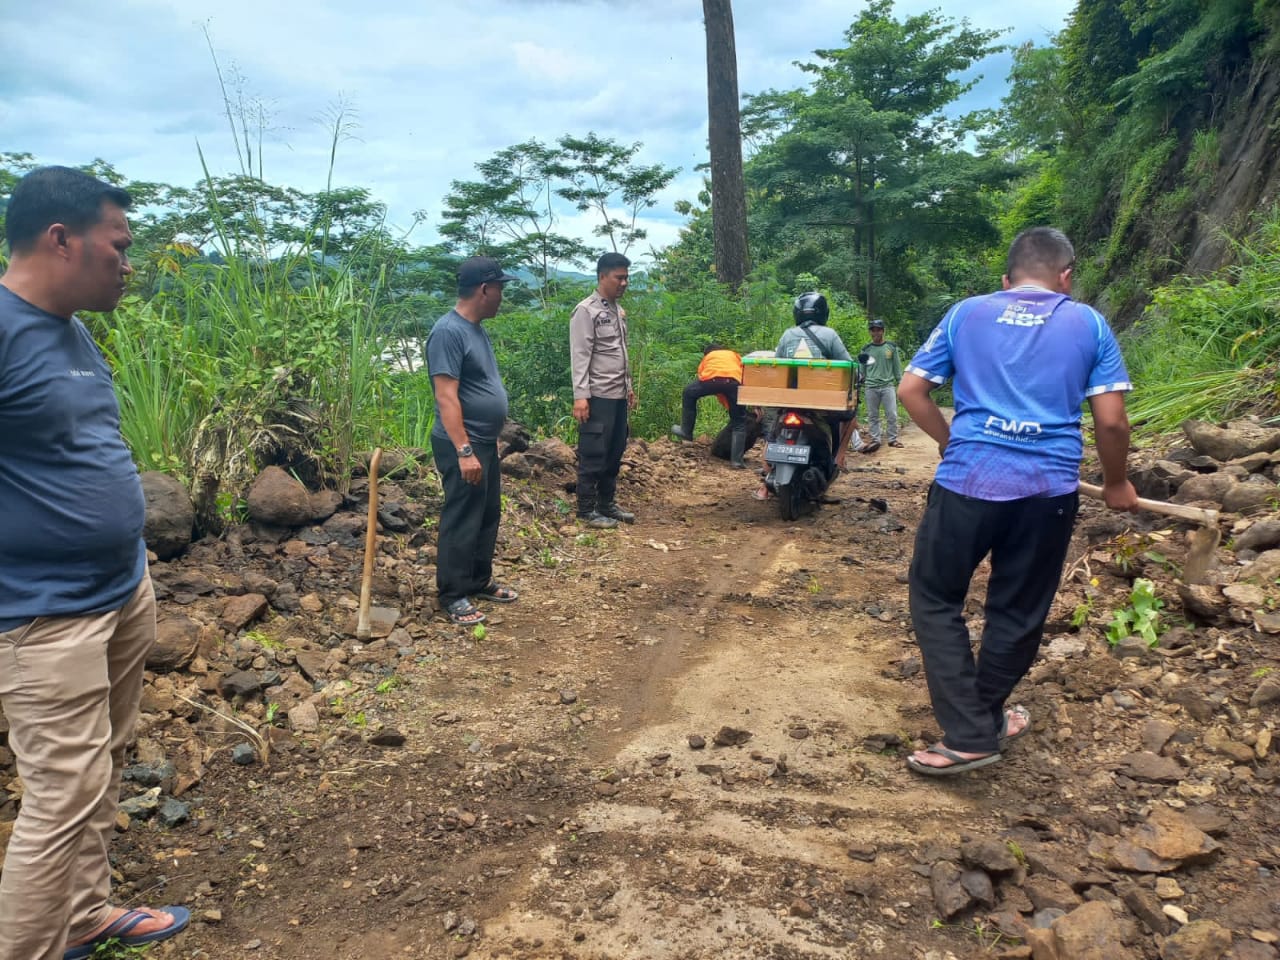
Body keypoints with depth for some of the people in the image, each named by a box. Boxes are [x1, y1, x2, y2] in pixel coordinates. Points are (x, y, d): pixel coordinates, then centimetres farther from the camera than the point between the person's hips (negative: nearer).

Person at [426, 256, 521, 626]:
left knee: (488, 515, 18)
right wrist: (464, 450, -28)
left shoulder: (476, 328, 11)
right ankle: (453, 596, 11)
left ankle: (480, 581, 31)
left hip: (486, 442, 10)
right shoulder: (448, 331, -20)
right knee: (461, 521, -1)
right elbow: (446, 397, -25)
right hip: (463, 445, -10)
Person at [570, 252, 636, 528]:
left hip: (618, 395, 8)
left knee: (615, 452, 12)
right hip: (598, 396, -8)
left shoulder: (619, 311, 16)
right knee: (593, 454, -2)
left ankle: (607, 504, 23)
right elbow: (580, 357, -15)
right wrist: (580, 395, -21)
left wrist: (628, 386, 20)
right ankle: (587, 510, 6)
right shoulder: (586, 311, -10)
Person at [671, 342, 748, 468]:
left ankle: (686, 431, 31)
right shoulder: (734, 355, 40)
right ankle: (737, 460, 3)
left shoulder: (708, 356, 38)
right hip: (734, 381, 1)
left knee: (688, 394, 28)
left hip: (712, 378, -1)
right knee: (739, 422, 11)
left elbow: (698, 379, 36)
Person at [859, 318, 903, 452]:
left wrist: (900, 384, 4)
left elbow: (897, 367, 8)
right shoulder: (865, 350, 8)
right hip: (871, 387, 1)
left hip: (888, 385, -1)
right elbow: (861, 369, 12)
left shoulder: (891, 347, 6)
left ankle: (893, 439, 6)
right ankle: (875, 440, 10)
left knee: (892, 415, -3)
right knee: (872, 416, 4)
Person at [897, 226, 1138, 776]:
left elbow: (910, 390, 7)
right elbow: (1111, 421, 2)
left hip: (967, 481, -1)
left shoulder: (965, 314, 8)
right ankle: (984, 720, 31)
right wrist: (1116, 484, 18)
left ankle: (969, 734, 5)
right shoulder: (1089, 324, 7)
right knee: (1017, 612, 15)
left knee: (935, 597, 12)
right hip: (1049, 489, 1)